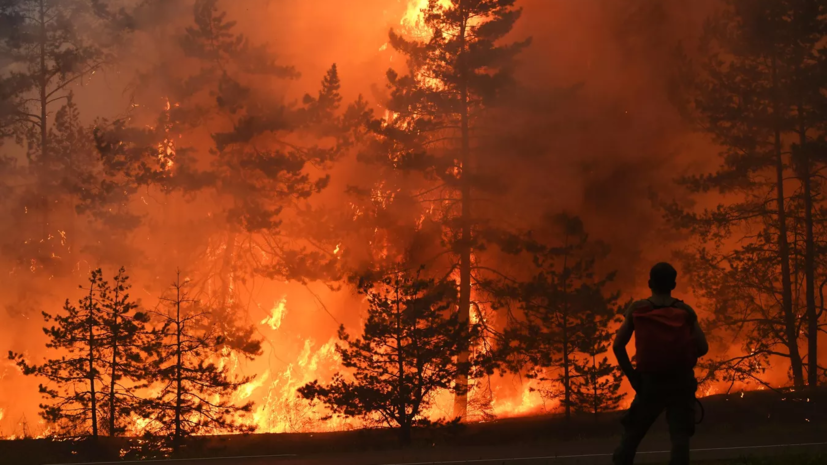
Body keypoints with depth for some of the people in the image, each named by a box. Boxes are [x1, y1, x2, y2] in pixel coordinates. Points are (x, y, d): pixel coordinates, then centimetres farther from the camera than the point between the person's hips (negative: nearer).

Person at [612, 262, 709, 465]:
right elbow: (702, 347, -4)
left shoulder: (637, 309, 1)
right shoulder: (685, 311, 1)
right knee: (680, 436, -3)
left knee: (631, 435, 13)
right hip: (681, 381, 0)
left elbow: (618, 345, -4)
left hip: (650, 381, 0)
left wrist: (632, 376, 4)